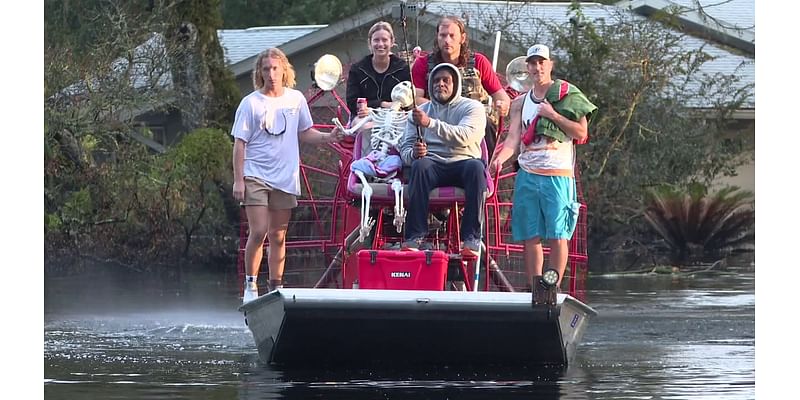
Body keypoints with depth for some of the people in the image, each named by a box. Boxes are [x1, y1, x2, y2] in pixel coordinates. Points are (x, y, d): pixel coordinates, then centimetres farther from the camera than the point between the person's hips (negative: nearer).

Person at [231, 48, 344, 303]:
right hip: (256, 175, -3)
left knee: (278, 236, 8)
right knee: (259, 231, -13)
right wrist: (238, 180, -8)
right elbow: (240, 143, -3)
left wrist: (327, 138, -4)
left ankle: (276, 287, 16)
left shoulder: (296, 99, 6)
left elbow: (304, 133, 15)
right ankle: (250, 285, -3)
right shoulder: (251, 103, -4)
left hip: (285, 178, 3)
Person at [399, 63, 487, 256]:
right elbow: (405, 148, 12)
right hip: (433, 164, 2)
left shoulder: (472, 107, 7)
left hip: (462, 162, -2)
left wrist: (431, 123, -23)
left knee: (476, 166, -36)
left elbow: (465, 136, -13)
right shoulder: (420, 112, 19)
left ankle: (471, 238, -36)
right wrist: (413, 153, -14)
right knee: (420, 165, -34)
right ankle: (414, 236, -36)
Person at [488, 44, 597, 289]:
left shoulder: (566, 95, 5)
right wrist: (500, 158, -15)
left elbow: (581, 133, -2)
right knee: (530, 236, 1)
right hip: (527, 174, 4)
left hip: (558, 174, -3)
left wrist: (553, 115, -10)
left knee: (557, 234, -6)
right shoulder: (520, 103, 15)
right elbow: (513, 138, 4)